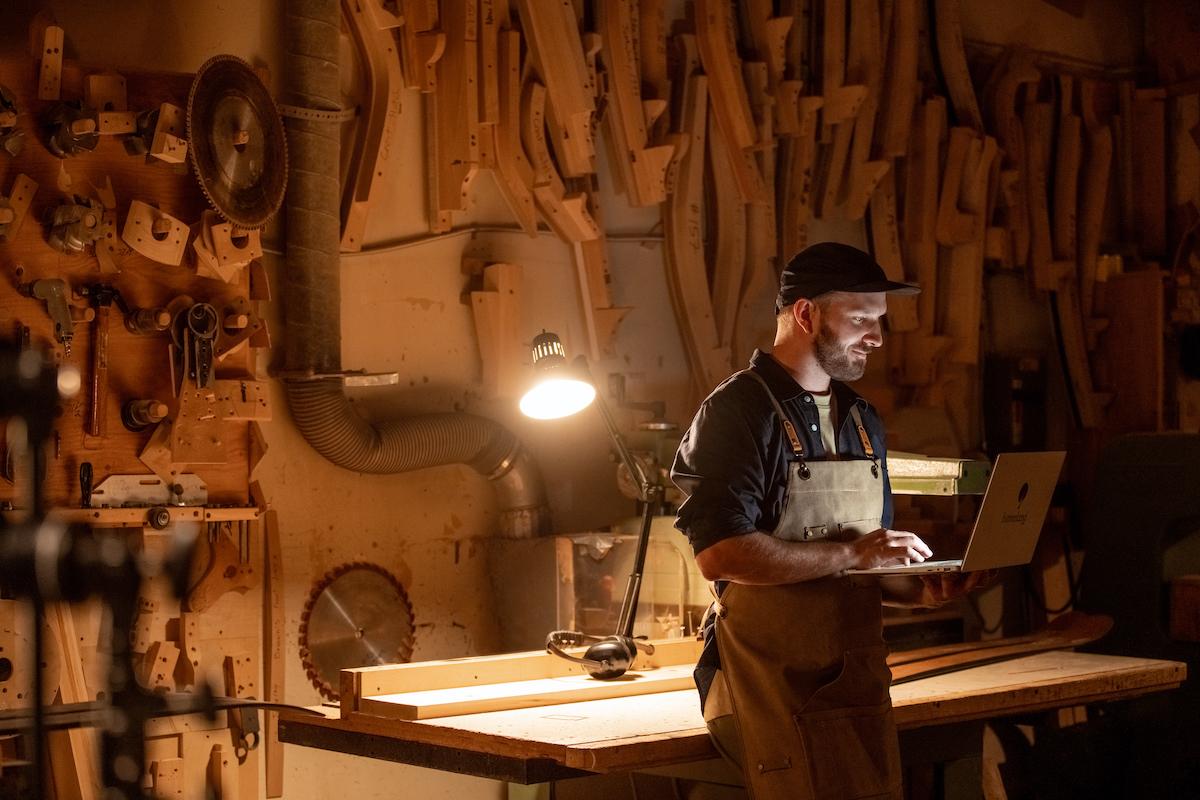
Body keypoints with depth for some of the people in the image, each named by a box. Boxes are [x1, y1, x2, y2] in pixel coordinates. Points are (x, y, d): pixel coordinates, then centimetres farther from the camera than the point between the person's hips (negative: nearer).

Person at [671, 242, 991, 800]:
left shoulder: (862, 421, 16)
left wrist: (919, 591, 0)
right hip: (775, 685, -7)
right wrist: (851, 553, -18)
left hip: (861, 678, 7)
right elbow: (720, 553, -22)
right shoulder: (739, 411, -10)